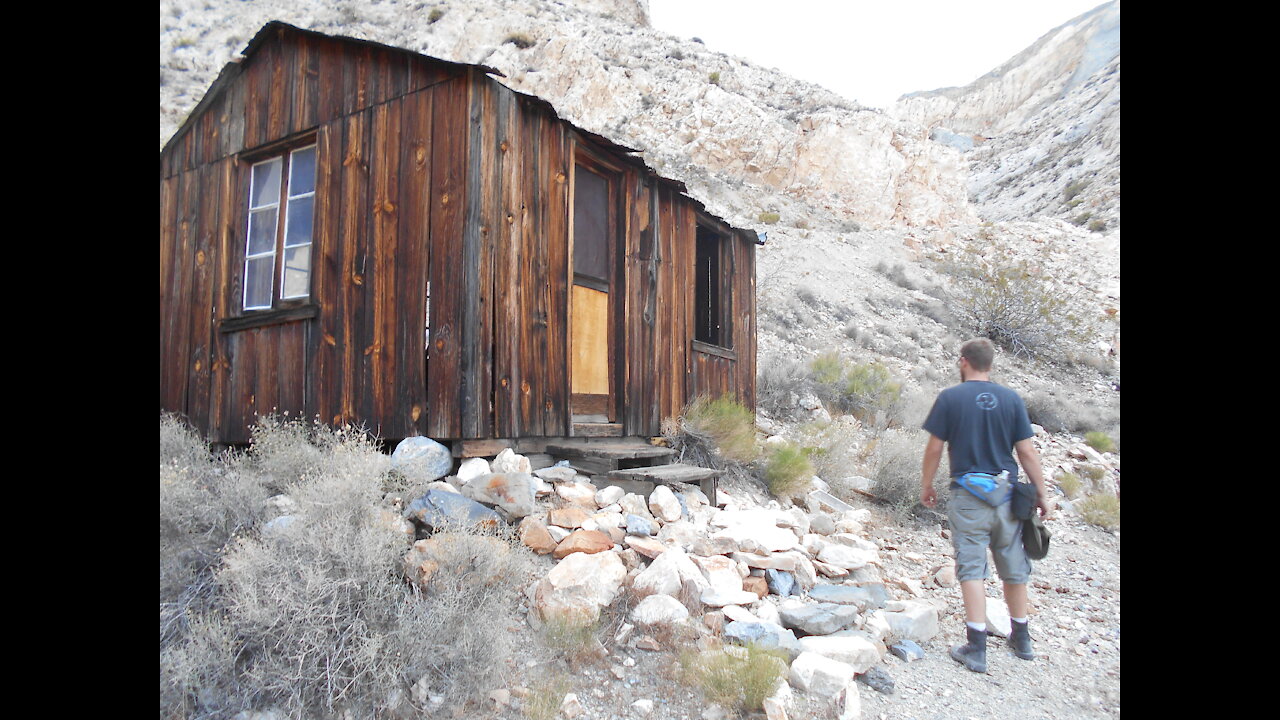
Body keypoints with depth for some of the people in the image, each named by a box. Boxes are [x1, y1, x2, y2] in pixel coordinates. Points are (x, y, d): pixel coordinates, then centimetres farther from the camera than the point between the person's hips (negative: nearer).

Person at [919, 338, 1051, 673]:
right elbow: (1027, 451, 0)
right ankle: (1021, 639, 32)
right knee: (1014, 568, 16)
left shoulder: (950, 398, -6)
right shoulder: (1011, 399, 0)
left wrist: (926, 485, 8)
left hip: (968, 497, -3)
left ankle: (977, 648, 1)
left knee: (972, 569, 1)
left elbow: (935, 448, -5)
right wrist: (1041, 494, 9)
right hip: (1007, 495, 3)